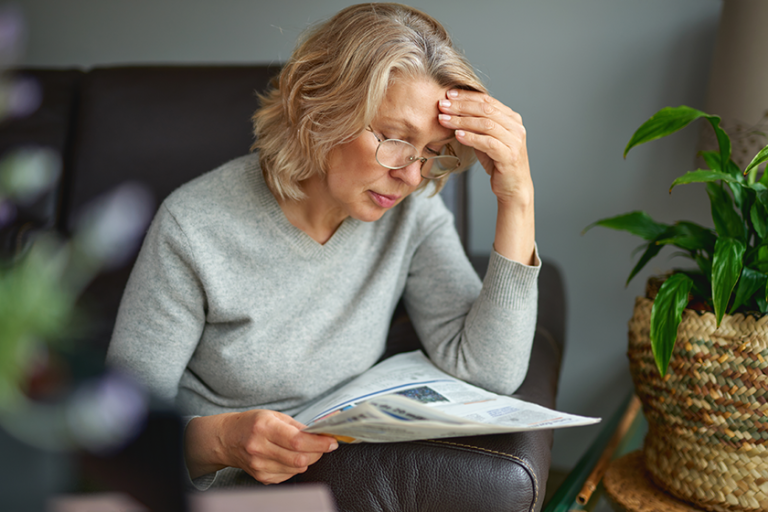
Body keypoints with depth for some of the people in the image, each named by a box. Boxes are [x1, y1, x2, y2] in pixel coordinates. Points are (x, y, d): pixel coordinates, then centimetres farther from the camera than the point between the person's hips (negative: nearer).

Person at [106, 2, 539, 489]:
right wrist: (220, 439, -32)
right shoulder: (194, 228, -17)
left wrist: (517, 199, -20)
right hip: (218, 491, -2)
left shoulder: (411, 213, -6)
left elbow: (492, 373, -14)